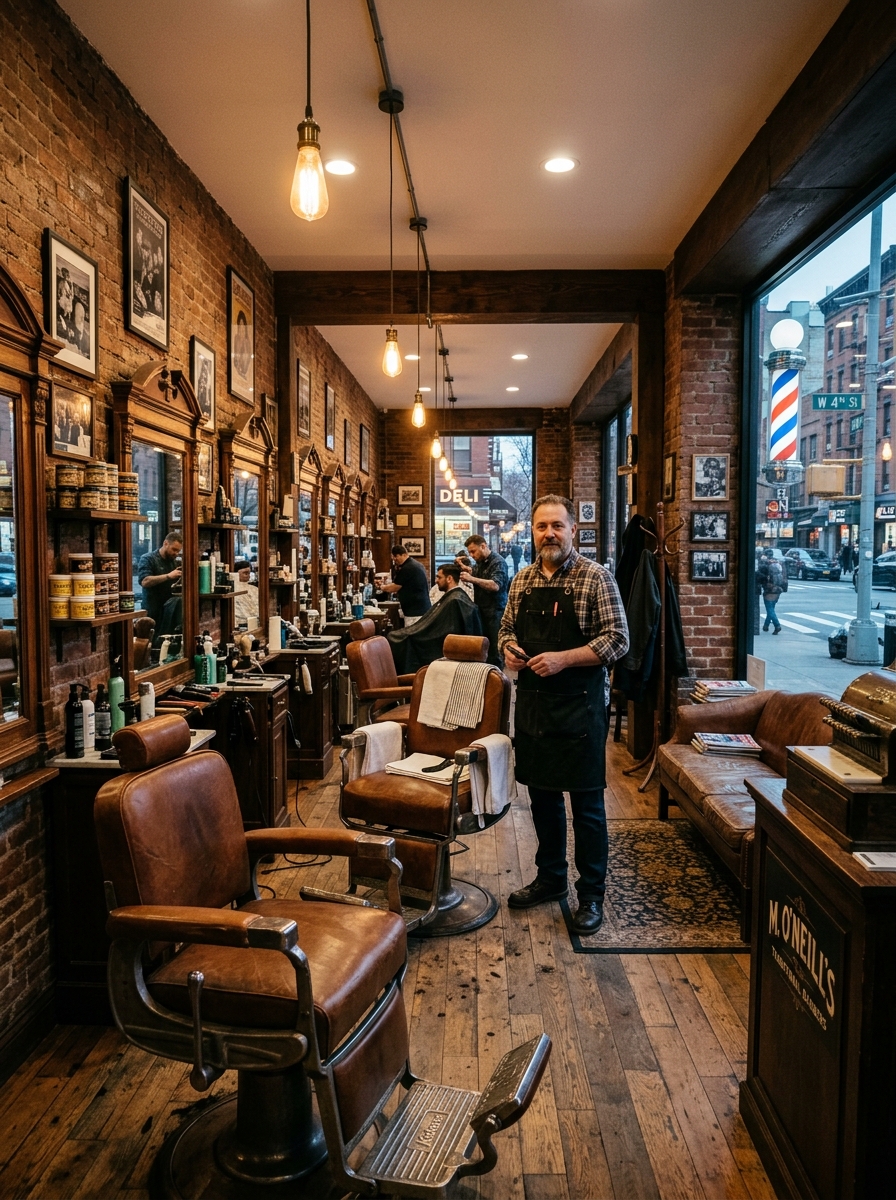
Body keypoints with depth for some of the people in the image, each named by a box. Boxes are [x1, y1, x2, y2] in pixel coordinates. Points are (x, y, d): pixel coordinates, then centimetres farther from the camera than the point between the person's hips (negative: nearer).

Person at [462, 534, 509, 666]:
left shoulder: (498, 562, -11)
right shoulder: (480, 562, 16)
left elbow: (495, 585, -24)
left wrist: (472, 579, -30)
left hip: (495, 612, -8)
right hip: (482, 610, 8)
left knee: (494, 650, -6)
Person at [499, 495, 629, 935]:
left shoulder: (595, 577, -9)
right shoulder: (522, 580, 8)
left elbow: (617, 639, -13)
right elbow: (507, 628, 19)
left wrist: (563, 658, -22)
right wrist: (508, 647, -4)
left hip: (578, 705, -5)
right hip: (531, 701, 6)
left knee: (586, 803, 5)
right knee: (542, 795, 17)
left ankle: (591, 894, 20)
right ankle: (550, 877, 34)